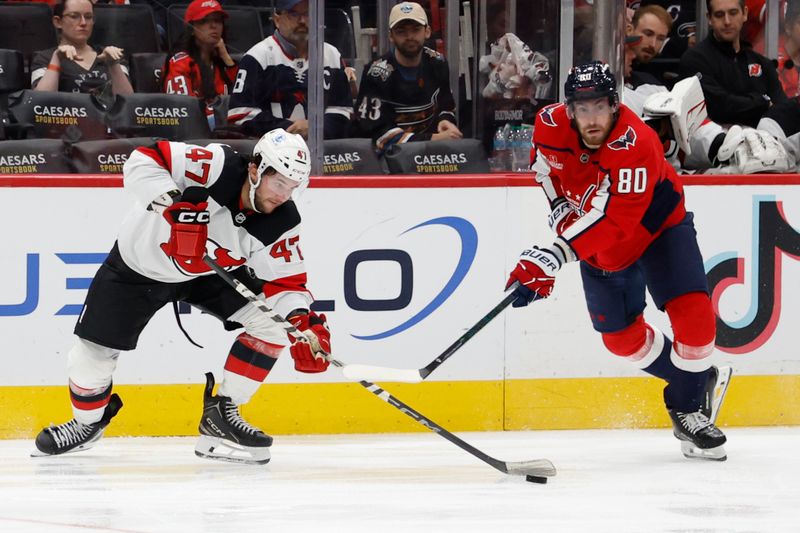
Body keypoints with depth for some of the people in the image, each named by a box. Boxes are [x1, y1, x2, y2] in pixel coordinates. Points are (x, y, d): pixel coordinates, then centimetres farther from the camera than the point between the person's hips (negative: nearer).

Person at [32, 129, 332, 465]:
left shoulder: (282, 222, -19)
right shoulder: (217, 167, -33)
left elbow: (285, 282, -15)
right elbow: (142, 162, -35)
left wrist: (304, 322, -33)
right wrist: (174, 200, -51)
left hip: (211, 272, 3)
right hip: (139, 264, -3)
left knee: (272, 321, -15)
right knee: (95, 351, -3)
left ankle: (221, 416, -4)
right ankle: (88, 422, 30)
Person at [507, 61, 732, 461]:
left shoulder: (635, 144, -38)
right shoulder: (550, 125, -21)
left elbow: (611, 223, -46)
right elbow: (545, 163, 6)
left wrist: (554, 257, -53)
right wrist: (561, 209, -6)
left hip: (657, 222, -5)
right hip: (600, 246, 5)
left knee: (694, 314, -19)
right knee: (621, 335, 7)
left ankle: (688, 407, 2)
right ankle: (698, 379, 30)